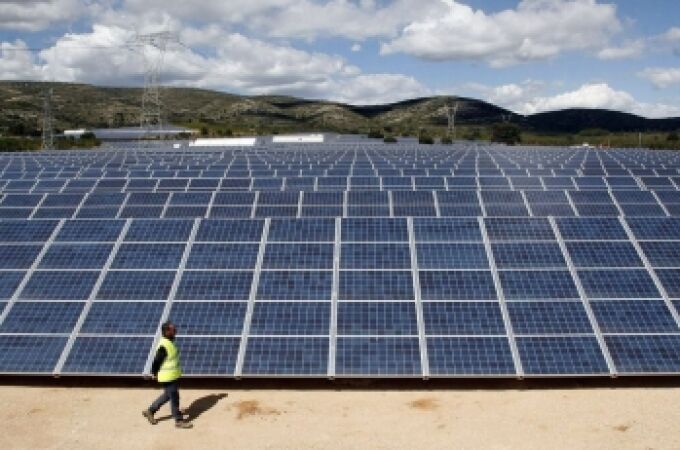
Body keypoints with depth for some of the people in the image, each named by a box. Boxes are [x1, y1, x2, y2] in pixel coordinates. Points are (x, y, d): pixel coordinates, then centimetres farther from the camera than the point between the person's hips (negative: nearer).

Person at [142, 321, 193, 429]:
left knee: (167, 395, 23)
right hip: (168, 377, -10)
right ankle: (179, 421, 16)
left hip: (174, 375, 10)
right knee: (174, 398, 3)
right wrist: (154, 373, -9)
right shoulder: (163, 346, -26)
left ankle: (150, 411, 35)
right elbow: (157, 361, -21)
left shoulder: (170, 342, 5)